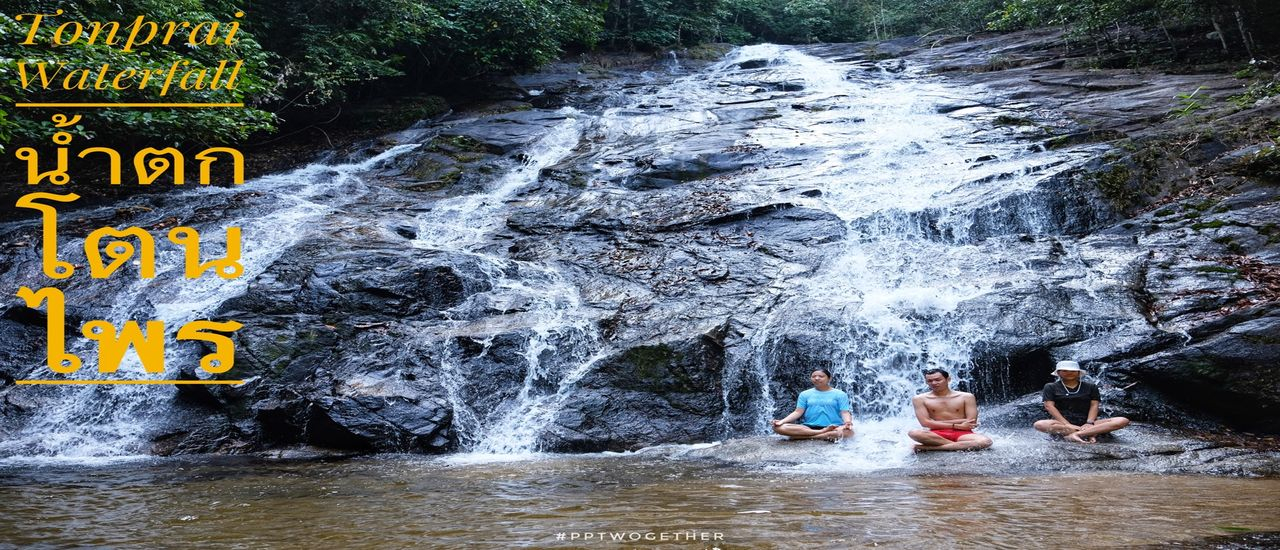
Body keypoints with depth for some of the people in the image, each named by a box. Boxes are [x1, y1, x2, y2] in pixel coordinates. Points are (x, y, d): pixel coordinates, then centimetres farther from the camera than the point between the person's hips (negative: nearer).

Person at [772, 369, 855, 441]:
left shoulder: (840, 394, 8)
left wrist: (848, 422, -26)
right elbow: (798, 412, 8)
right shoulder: (805, 394, 15)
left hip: (835, 427, -3)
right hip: (809, 426, 3)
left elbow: (845, 412, -1)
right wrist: (782, 421, -10)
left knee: (848, 431, -39)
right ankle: (826, 434, -26)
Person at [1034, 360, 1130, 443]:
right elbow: (1049, 406, -4)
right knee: (1039, 424, -37)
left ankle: (1073, 435, -37)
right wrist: (1067, 425, -18)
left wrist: (1089, 423, -16)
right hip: (1062, 422, -2)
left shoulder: (1090, 387, 14)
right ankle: (1090, 433, -39)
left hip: (1085, 422, 3)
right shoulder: (1051, 387, 8)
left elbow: (1094, 405, 4)